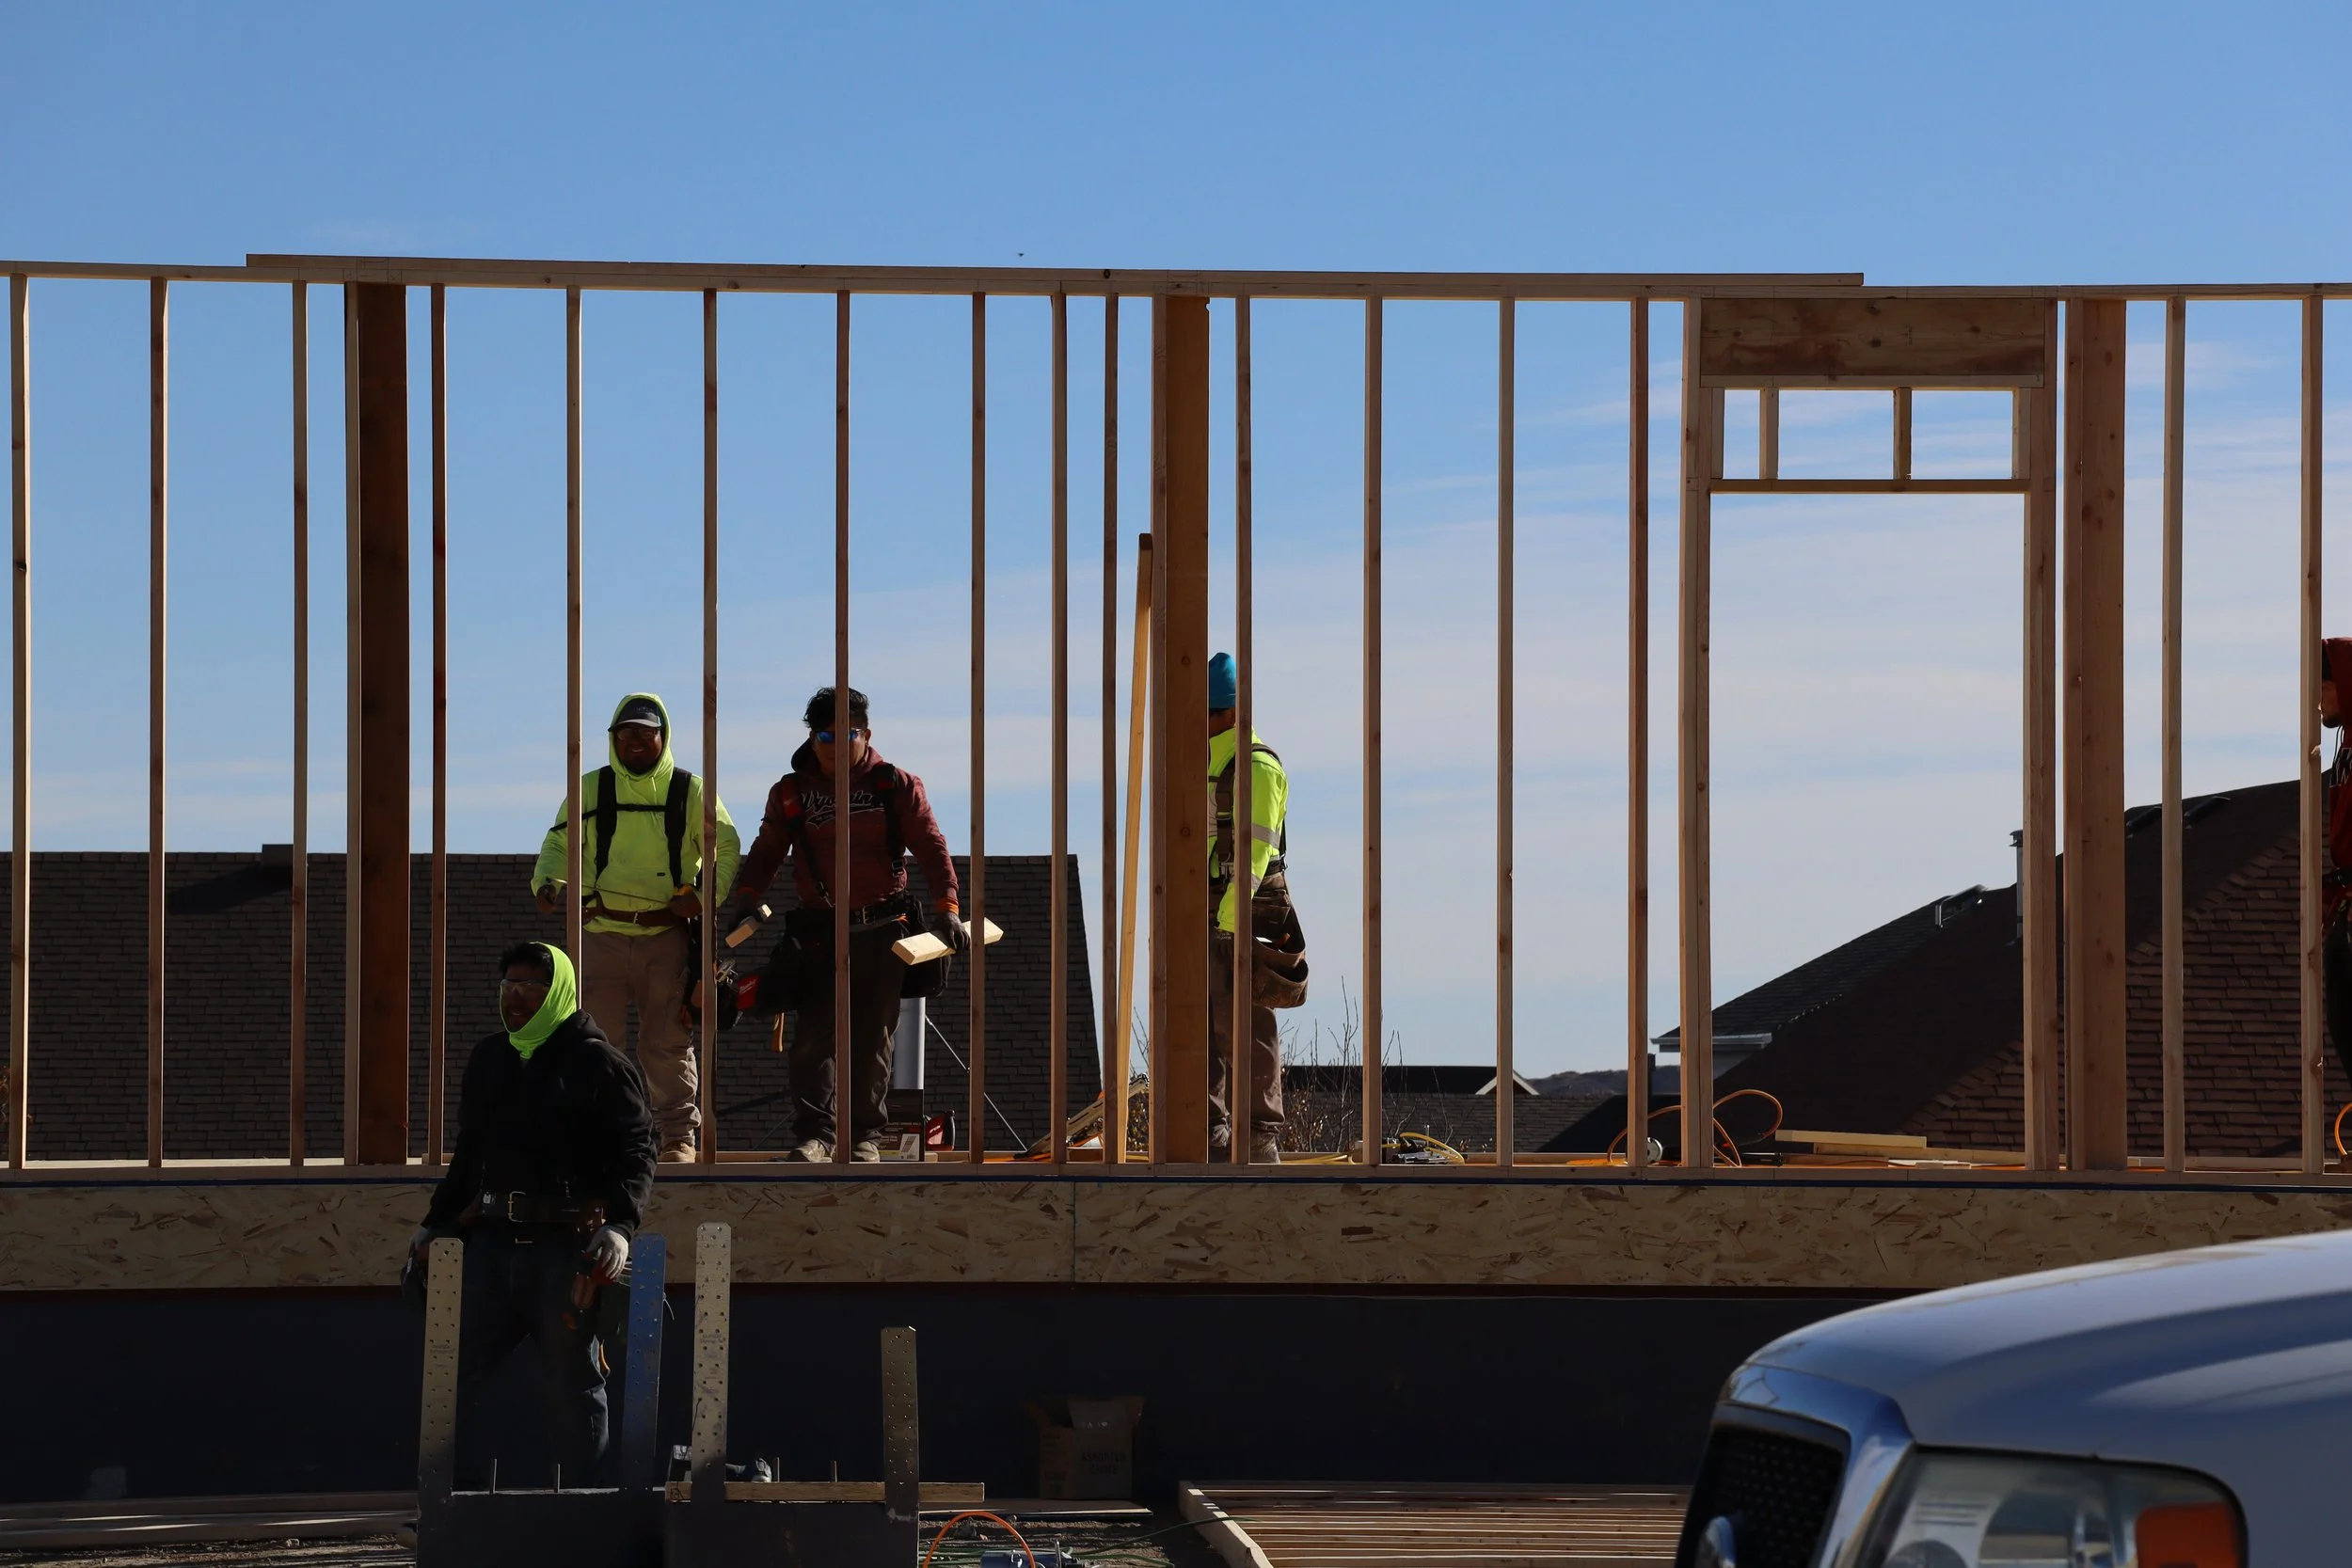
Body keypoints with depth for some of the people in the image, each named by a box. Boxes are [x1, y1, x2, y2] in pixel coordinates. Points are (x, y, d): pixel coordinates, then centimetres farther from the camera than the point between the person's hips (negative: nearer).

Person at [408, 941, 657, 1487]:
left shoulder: (597, 1062, -3)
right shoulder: (489, 1058, 17)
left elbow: (635, 1151, -9)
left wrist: (619, 1224, -23)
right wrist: (434, 1223, 21)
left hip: (567, 1245, -6)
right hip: (492, 1240, 6)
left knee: (570, 1380, 0)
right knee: (464, 1371, 4)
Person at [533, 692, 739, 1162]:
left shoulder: (690, 792, 6)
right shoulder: (591, 789, 9)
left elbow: (727, 848, 9)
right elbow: (558, 844, 12)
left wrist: (705, 895, -7)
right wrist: (547, 882, -9)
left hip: (667, 935, -1)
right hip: (602, 934, 1)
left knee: (667, 1043, 1)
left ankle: (679, 1136, 6)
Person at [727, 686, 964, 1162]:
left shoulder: (897, 786, 4)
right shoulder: (791, 793, 7)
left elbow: (931, 848, 2)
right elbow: (767, 851, 11)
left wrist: (946, 909, -7)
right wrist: (747, 899, -4)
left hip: (881, 930, -1)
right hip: (818, 932, 1)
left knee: (871, 1036, 2)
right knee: (812, 1035, -8)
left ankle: (863, 1135, 9)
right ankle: (815, 1133, -3)